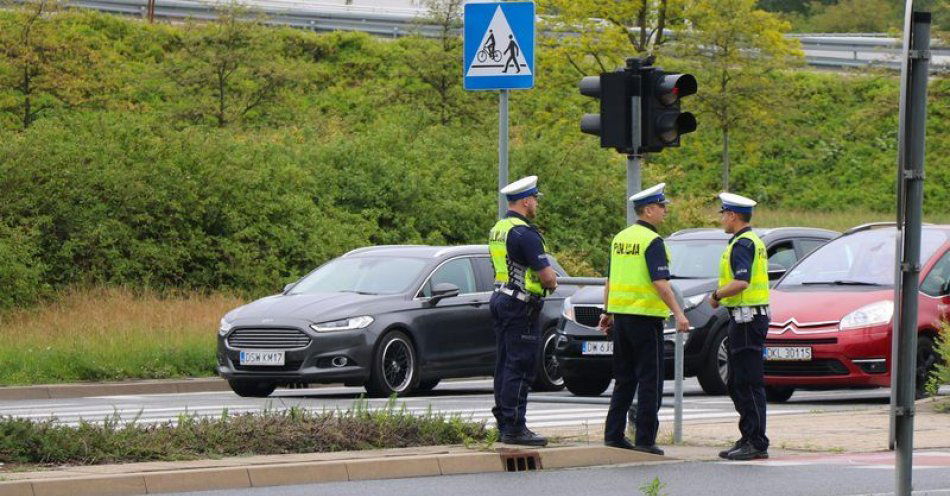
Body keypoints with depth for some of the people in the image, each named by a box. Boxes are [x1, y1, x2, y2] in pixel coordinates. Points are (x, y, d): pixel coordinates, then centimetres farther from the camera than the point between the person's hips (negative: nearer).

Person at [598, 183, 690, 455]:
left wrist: (607, 312, 25)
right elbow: (660, 283, -20)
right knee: (650, 381, -2)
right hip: (646, 317, -8)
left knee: (624, 380, 14)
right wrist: (678, 314, -20)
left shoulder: (620, 238, 11)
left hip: (621, 317, 8)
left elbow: (610, 280, 17)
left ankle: (614, 434, 13)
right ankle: (645, 439, -4)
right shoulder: (652, 241, -13)